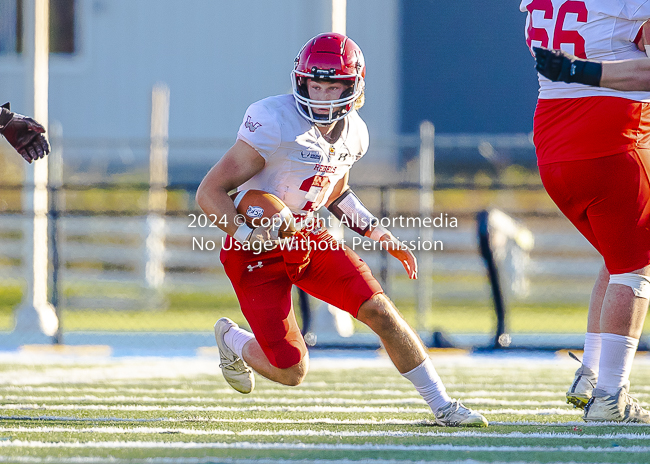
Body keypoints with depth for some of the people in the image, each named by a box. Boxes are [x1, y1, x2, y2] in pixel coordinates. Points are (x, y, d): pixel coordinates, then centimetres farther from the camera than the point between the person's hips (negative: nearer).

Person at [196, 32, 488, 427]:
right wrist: (244, 233, -40)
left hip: (308, 238, 6)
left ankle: (443, 407, 2)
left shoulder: (353, 134, -1)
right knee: (291, 372, -6)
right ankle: (232, 340, 29)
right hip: (259, 248, -6)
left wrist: (379, 235, 14)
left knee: (380, 310, -10)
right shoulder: (276, 124, -24)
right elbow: (210, 192, -23)